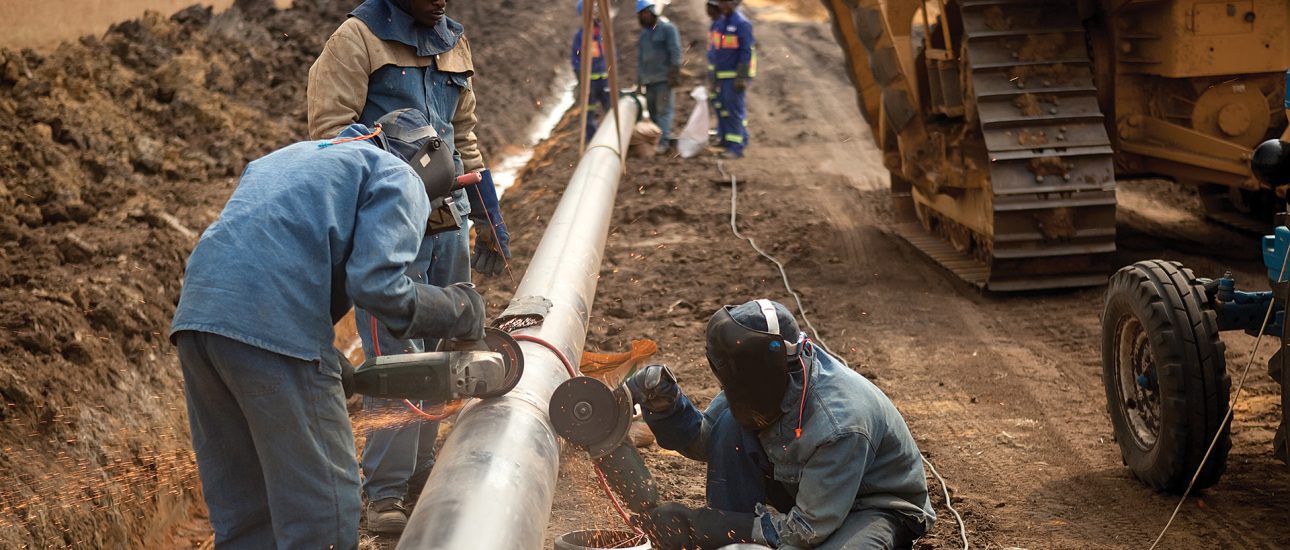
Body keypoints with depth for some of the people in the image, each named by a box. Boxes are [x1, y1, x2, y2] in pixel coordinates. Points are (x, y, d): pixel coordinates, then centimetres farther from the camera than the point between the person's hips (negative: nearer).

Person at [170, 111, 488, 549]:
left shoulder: (288, 157, 33)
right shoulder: (396, 176, 9)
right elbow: (378, 285, -8)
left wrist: (330, 361, 27)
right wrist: (458, 310, 9)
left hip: (194, 316, 8)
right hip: (276, 330, -8)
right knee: (322, 515, 0)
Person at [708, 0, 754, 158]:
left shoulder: (742, 24, -12)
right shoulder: (719, 22, 12)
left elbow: (747, 52, -15)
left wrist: (742, 78, -18)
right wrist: (712, 75, 17)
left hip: (734, 77, -8)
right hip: (720, 76, 8)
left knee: (734, 111, -7)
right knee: (722, 109, 11)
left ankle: (736, 147, -5)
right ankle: (725, 140, 19)